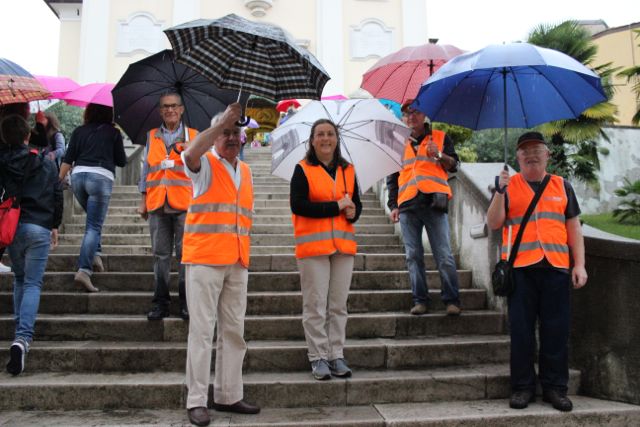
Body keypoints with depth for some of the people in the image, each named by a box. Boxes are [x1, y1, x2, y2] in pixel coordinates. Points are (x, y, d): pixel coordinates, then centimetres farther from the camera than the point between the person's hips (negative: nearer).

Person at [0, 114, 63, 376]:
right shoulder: (46, 164, 0)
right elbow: (57, 196, 6)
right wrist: (55, 226, 17)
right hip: (40, 228, -2)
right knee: (33, 283, 0)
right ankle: (23, 337, -15)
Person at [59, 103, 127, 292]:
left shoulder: (79, 131, 15)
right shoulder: (113, 132, 7)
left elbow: (67, 159, 9)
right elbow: (122, 161, 9)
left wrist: (58, 181, 12)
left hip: (78, 176, 4)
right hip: (101, 177, -4)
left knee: (94, 220, 26)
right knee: (94, 226, -5)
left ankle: (95, 254, 14)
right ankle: (84, 270, -14)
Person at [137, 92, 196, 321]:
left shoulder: (192, 135, 10)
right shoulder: (151, 137, 17)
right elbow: (146, 169, 17)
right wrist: (143, 200, 12)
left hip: (184, 203, -2)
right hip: (157, 205, 2)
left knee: (185, 254, -1)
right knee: (160, 254, 5)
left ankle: (186, 302, 8)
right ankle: (161, 301, 12)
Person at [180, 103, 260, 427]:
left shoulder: (246, 171, 18)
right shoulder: (206, 165, 1)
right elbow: (190, 154, -25)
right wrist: (222, 121, -22)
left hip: (237, 263, 6)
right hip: (204, 260, -6)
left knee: (234, 330, 9)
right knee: (202, 329, -3)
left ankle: (228, 396, 19)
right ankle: (196, 401, 5)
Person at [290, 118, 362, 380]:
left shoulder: (347, 170, 13)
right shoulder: (303, 169, -1)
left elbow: (356, 203, 18)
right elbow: (298, 205, -13)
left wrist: (353, 212, -7)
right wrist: (336, 206, -14)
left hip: (343, 244, 5)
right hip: (313, 245, -4)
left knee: (339, 304, 8)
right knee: (315, 305, -1)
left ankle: (337, 356, 18)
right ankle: (318, 358, 10)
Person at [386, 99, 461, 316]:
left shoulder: (440, 137, 14)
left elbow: (453, 165, 9)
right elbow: (392, 178, 18)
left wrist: (439, 155, -11)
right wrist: (393, 206, 9)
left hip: (434, 202, -3)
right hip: (407, 205, 3)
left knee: (444, 255, -5)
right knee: (413, 256, 1)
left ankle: (452, 300, 1)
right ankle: (420, 300, 7)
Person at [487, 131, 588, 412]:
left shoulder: (562, 186, 15)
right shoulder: (508, 186, 9)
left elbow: (573, 227, 13)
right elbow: (493, 223, -1)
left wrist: (579, 264, 5)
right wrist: (500, 191, -13)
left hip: (556, 267, 2)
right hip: (520, 267, -1)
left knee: (556, 330, 4)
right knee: (521, 330, 2)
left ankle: (555, 387, 16)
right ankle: (523, 387, 12)